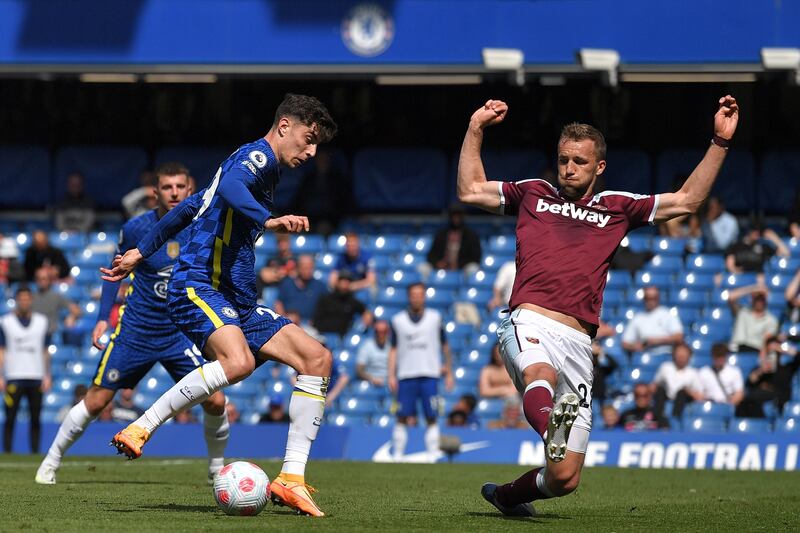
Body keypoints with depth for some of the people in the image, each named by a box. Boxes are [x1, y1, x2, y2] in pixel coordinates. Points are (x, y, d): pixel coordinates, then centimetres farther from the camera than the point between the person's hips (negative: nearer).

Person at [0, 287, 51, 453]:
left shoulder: (41, 321, 11)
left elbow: (45, 352, 15)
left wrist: (47, 376, 8)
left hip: (36, 377, 2)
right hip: (14, 377, -2)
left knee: (35, 419, 0)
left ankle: (35, 452, 4)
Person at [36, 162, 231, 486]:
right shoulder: (136, 228, -9)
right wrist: (103, 318, 0)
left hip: (180, 333, 1)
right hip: (135, 331, -1)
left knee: (215, 402, -10)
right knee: (97, 400, -2)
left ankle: (217, 468, 15)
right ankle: (51, 463, 16)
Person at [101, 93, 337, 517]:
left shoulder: (263, 167, 26)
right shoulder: (258, 155, -3)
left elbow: (188, 207, 32)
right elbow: (229, 187, -28)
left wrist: (141, 253, 36)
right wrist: (269, 222, -43)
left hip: (238, 303, 10)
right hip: (197, 285, -10)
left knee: (316, 358, -3)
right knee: (238, 360, -37)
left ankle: (291, 479, -8)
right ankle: (140, 430, -23)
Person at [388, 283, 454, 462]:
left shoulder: (435, 318, 7)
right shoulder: (398, 320, 8)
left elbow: (445, 346, 12)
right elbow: (393, 350, 9)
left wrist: (449, 373, 9)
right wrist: (391, 376, 0)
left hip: (429, 375, 0)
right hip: (406, 374, 0)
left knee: (431, 419, -4)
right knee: (402, 418, -2)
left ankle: (432, 455, -3)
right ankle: (398, 455, 3)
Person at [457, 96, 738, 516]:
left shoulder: (616, 208, 23)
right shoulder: (533, 194, 22)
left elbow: (686, 201, 22)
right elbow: (470, 191, 24)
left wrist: (720, 142, 17)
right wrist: (475, 131, 19)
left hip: (577, 342, 2)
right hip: (529, 324, -2)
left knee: (564, 478, -2)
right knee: (540, 374, -43)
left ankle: (508, 496, 25)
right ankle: (551, 429, -73)